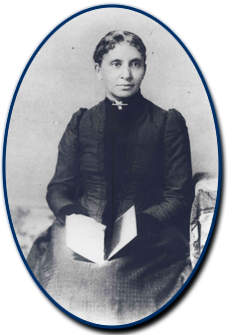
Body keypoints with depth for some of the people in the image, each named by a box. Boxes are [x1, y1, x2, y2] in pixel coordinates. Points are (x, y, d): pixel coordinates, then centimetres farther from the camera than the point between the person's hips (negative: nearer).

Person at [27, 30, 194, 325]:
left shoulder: (169, 123, 7)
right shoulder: (80, 123, 14)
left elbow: (179, 197, 3)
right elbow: (58, 189, 14)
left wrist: (137, 224, -16)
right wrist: (71, 213, -10)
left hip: (148, 239, -2)